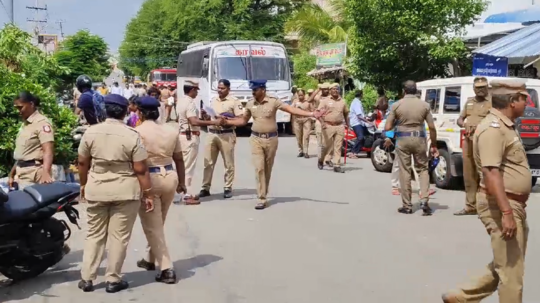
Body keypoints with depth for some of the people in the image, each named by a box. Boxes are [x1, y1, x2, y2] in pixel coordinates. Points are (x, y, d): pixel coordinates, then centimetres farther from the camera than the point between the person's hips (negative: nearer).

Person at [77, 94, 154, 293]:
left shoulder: (91, 132, -3)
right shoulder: (131, 135, -11)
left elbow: (82, 162, 6)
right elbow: (141, 170, -11)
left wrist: (83, 184, 20)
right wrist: (148, 194, -4)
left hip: (96, 190, 3)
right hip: (125, 191, -3)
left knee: (94, 234, 15)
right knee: (119, 236, 6)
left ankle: (87, 279, 18)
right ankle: (113, 280, 13)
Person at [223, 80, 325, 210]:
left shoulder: (273, 101, -8)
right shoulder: (250, 104, 3)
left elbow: (291, 109, -13)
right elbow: (243, 120, 15)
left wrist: (312, 114, -22)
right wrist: (227, 122, 5)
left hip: (271, 139, -1)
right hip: (256, 139, 1)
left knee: (267, 169, 9)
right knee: (259, 168, -8)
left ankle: (264, 194, 25)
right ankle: (262, 199, -7)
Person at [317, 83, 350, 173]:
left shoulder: (342, 101, 15)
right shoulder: (325, 100, 3)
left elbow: (346, 113, 23)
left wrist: (347, 125, 16)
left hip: (340, 126, 3)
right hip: (328, 126, -3)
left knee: (338, 147, -1)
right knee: (326, 145, 2)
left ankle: (337, 165, 0)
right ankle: (320, 160, 26)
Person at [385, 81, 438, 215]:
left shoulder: (396, 105, -3)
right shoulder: (424, 105, 1)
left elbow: (387, 127, -4)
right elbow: (432, 128, 1)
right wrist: (434, 145, 10)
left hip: (402, 139, -1)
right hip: (419, 139, 1)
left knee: (405, 171, 6)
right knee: (422, 169, 14)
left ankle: (407, 206, 10)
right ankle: (424, 200, -1)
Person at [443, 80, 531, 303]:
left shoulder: (505, 126, 15)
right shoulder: (493, 128, -18)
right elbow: (491, 173, -26)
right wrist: (506, 213, -31)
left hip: (513, 204, 10)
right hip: (501, 206, -10)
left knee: (505, 266, 19)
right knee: (511, 271, -1)